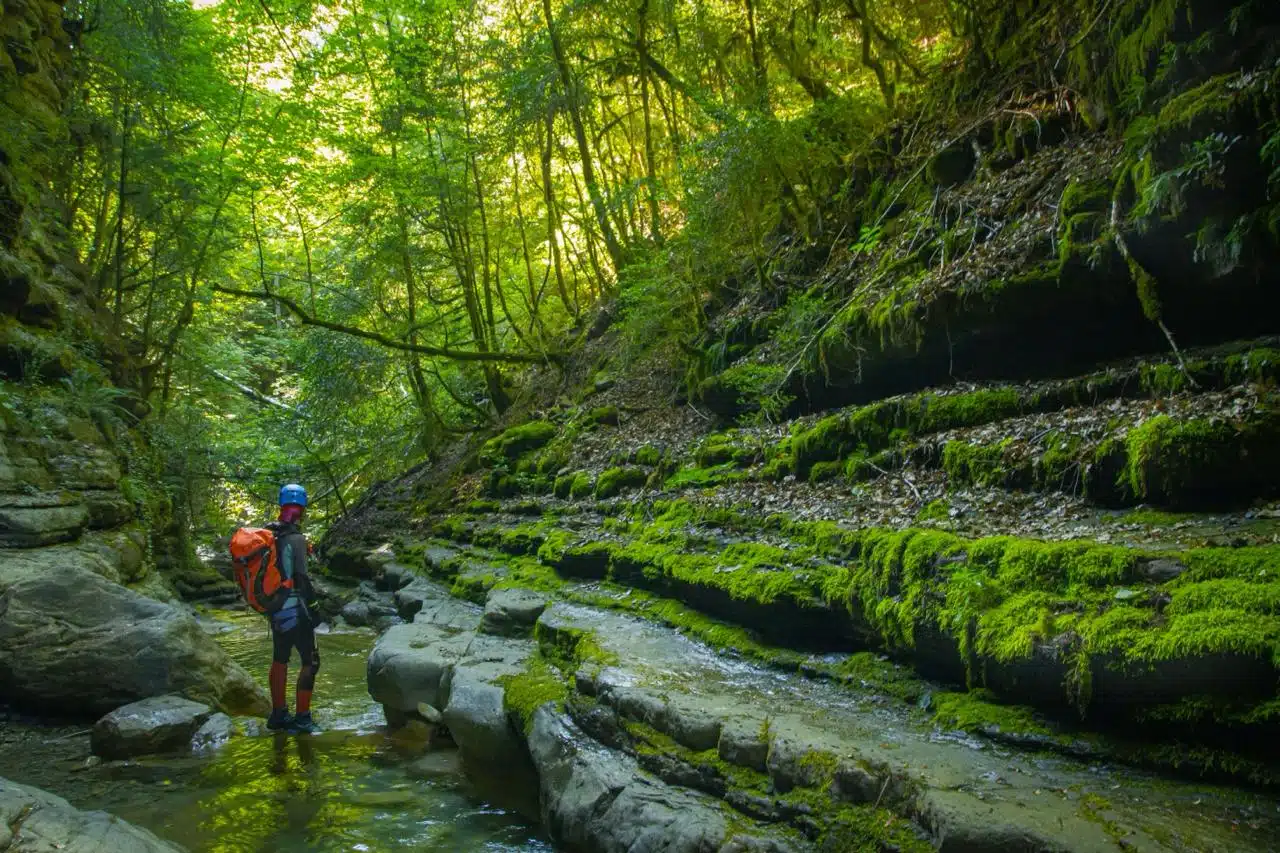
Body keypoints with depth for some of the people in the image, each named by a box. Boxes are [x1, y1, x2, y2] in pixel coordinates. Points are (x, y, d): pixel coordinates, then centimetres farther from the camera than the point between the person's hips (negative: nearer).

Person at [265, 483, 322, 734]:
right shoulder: (296, 538, -18)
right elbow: (302, 578, -22)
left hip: (274, 607, 8)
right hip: (294, 608, -8)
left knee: (280, 659, 18)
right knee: (310, 661, 2)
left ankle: (278, 715, 28)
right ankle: (302, 719, 2)